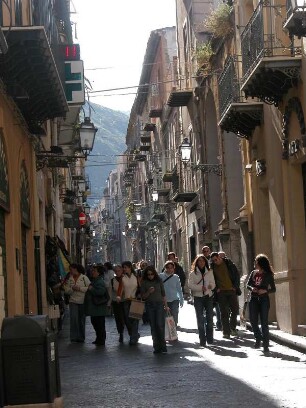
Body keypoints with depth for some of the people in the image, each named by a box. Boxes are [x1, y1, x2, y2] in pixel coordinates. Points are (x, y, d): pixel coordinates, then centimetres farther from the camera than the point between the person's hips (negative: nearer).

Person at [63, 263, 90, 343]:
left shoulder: (84, 278, 0)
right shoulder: (69, 279, 10)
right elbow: (67, 291, 8)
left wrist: (80, 288, -14)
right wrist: (72, 289, -10)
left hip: (83, 301, -2)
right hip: (73, 301, 2)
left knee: (82, 319, 5)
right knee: (74, 318, -10)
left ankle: (81, 337, 16)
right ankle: (74, 337, -5)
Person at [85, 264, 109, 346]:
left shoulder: (100, 282, -17)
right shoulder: (94, 280, 16)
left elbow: (101, 292, -30)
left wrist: (91, 289, -23)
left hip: (99, 308, -11)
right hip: (94, 308, 11)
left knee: (100, 325, -4)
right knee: (94, 322, 17)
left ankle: (101, 341, 2)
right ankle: (99, 339, 26)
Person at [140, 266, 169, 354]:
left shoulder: (158, 281, 5)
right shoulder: (144, 283, 4)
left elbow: (163, 294, 11)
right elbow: (143, 296, 4)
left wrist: (166, 305, 9)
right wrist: (148, 292, -15)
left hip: (159, 304, -1)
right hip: (150, 306, 1)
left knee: (160, 325, -12)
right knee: (153, 326, 1)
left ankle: (162, 346, -4)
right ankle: (156, 347, 7)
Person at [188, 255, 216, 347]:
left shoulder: (209, 272, 9)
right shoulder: (193, 273, 2)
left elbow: (213, 283, 9)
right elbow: (190, 285, -5)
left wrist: (211, 286, -14)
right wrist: (200, 288, -17)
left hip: (208, 296, 2)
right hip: (198, 297, -2)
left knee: (209, 318, 1)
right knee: (200, 319, -2)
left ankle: (210, 339, 9)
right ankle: (202, 340, 1)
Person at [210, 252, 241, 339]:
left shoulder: (228, 263, 0)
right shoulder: (212, 267, 1)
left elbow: (236, 275, 5)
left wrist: (236, 286, -3)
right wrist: (216, 288, -4)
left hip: (231, 290, 1)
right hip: (221, 292, 0)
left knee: (235, 309, 3)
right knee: (224, 313, 0)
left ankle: (232, 328, 21)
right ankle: (226, 332, 3)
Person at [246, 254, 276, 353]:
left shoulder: (268, 275, -3)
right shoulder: (253, 273, 7)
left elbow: (273, 289, -1)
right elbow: (248, 284, 12)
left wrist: (265, 290, -19)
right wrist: (252, 288, -10)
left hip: (264, 300, -4)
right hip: (253, 299, 4)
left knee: (264, 322, -5)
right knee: (253, 321, -2)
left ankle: (266, 345, -1)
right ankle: (258, 338, 23)